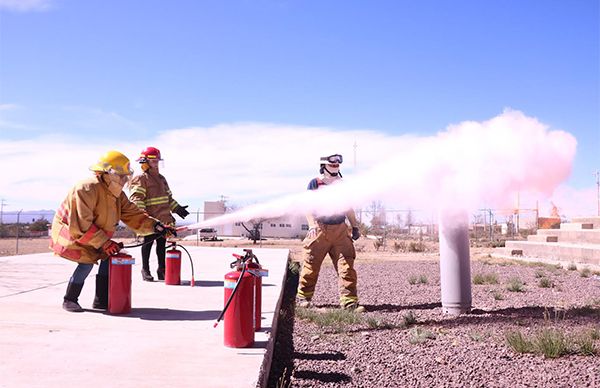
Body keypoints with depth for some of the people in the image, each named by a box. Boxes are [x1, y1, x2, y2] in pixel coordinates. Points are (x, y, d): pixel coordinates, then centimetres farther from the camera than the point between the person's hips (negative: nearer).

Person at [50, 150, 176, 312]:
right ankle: (69, 300, -2)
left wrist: (156, 226, -16)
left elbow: (133, 215, -3)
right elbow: (81, 225, -31)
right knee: (87, 262, -23)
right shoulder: (87, 189, -29)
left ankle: (102, 301, 7)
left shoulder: (117, 194, -1)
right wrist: (104, 243, -31)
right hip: (69, 232, -8)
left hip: (92, 236, 9)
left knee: (109, 256, -3)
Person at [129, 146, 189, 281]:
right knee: (148, 243, 0)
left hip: (164, 219, 7)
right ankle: (145, 270, 12)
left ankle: (162, 269, 20)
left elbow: (168, 197, 30)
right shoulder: (140, 179, -6)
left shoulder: (161, 178, 21)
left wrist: (177, 208, 23)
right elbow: (136, 198, -16)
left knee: (162, 244, 11)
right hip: (150, 220, -7)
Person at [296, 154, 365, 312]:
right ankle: (303, 297, 21)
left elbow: (348, 208, 22)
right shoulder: (315, 183, 4)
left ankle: (349, 301, -4)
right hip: (320, 229, -3)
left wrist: (355, 226, 17)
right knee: (311, 265, 3)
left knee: (346, 265, -6)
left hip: (340, 230, 3)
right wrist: (312, 225, -15)